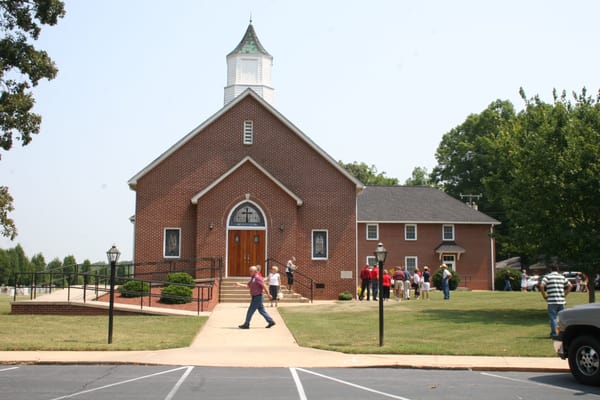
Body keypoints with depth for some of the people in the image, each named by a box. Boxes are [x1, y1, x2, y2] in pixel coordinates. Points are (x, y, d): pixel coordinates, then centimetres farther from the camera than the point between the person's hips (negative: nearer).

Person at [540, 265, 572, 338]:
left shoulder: (547, 277, 0)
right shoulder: (562, 277, 13)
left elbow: (541, 286, -13)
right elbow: (570, 286, 15)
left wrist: (544, 296, -2)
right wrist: (564, 295, 16)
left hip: (552, 301, -4)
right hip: (561, 300, 4)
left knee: (552, 318, 1)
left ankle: (554, 334, -2)